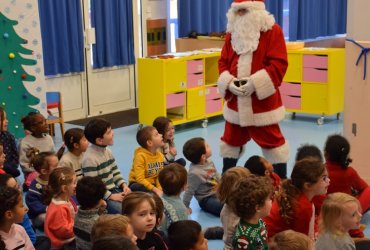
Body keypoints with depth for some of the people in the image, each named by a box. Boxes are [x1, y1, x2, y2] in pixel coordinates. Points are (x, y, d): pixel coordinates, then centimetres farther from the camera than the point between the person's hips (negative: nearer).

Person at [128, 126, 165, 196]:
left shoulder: (160, 155, 0)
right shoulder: (140, 156, -20)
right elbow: (140, 179, -25)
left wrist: (160, 189, -21)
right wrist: (155, 190, -30)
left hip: (152, 184, 5)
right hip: (138, 184, -5)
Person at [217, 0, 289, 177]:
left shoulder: (272, 30, -8)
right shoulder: (232, 32, 8)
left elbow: (279, 64, -15)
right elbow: (223, 61, 9)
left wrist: (255, 82, -22)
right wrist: (229, 81, -11)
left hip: (263, 101, -5)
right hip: (235, 101, 5)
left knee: (272, 141, 4)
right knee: (231, 139, 15)